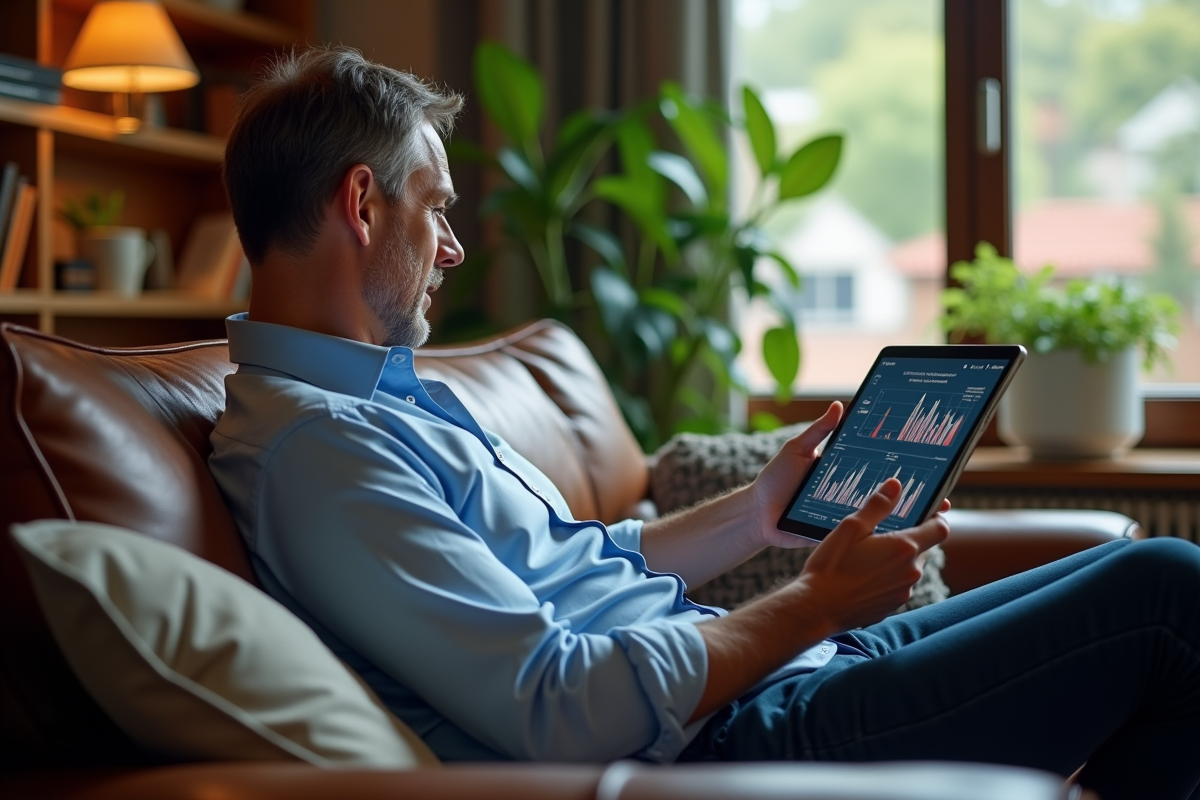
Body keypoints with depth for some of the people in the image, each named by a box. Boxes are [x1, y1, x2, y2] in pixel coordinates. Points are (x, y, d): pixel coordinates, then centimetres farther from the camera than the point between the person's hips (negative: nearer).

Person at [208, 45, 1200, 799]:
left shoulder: (378, 391, 16)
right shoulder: (314, 446, -19)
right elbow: (562, 709, -25)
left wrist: (752, 516, 16)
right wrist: (812, 606, -15)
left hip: (763, 683, 11)